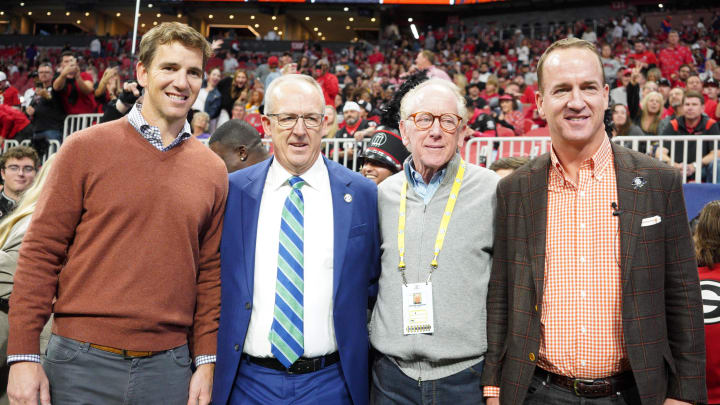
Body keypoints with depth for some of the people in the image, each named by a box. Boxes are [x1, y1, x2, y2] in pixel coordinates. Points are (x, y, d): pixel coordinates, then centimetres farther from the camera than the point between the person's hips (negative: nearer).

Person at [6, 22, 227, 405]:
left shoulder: (213, 171, 6)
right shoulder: (86, 148, -2)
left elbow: (211, 273, 8)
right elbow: (40, 252, -3)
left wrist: (206, 360, 3)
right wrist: (23, 356, -6)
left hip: (168, 365, 2)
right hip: (82, 361, -2)